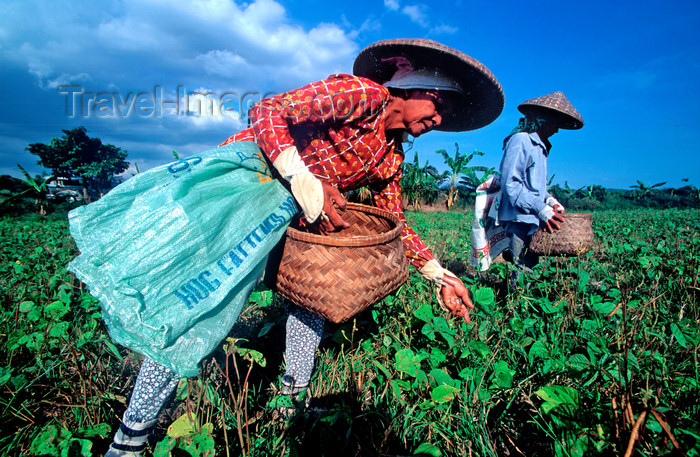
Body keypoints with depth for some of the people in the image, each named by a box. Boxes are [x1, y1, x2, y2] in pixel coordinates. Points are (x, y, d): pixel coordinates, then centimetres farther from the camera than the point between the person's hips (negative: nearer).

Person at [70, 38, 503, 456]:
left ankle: (295, 395, 29)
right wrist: (302, 180, -31)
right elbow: (267, 112, -19)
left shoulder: (391, 157, 10)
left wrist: (440, 275, 13)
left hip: (285, 214, 9)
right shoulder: (363, 94, -15)